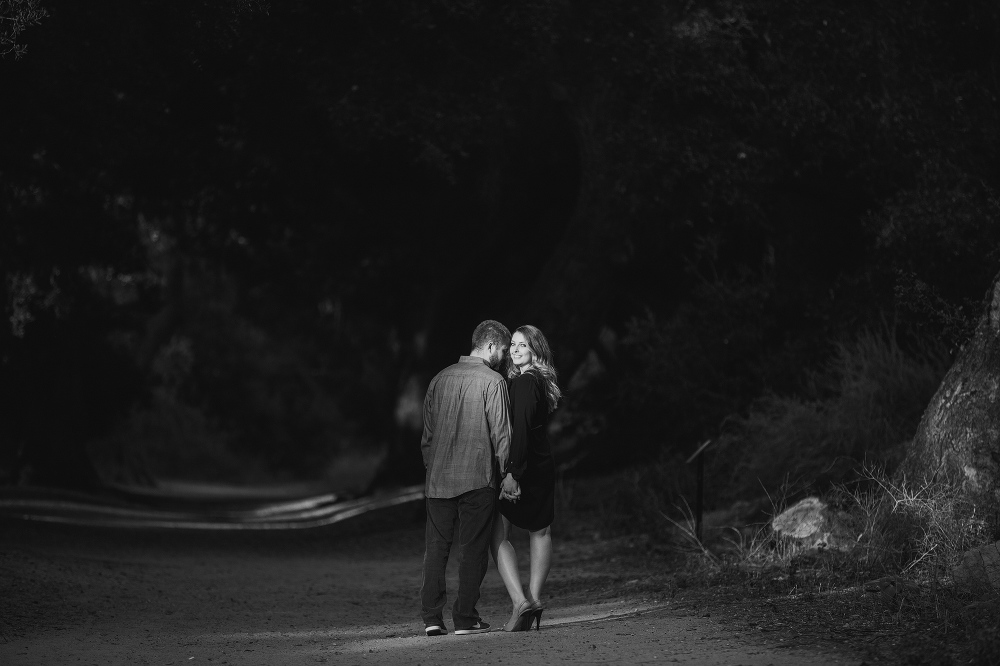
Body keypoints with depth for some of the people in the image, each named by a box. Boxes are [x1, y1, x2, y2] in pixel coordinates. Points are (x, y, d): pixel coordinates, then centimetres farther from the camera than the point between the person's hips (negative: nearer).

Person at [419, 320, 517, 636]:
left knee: (435, 546, 7)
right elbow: (500, 432, -9)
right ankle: (465, 618, 2)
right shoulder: (492, 381, -6)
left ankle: (431, 617, 2)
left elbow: (427, 432, 14)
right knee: (473, 548, 2)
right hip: (477, 478, -5)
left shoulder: (440, 379, 10)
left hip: (438, 478, 5)